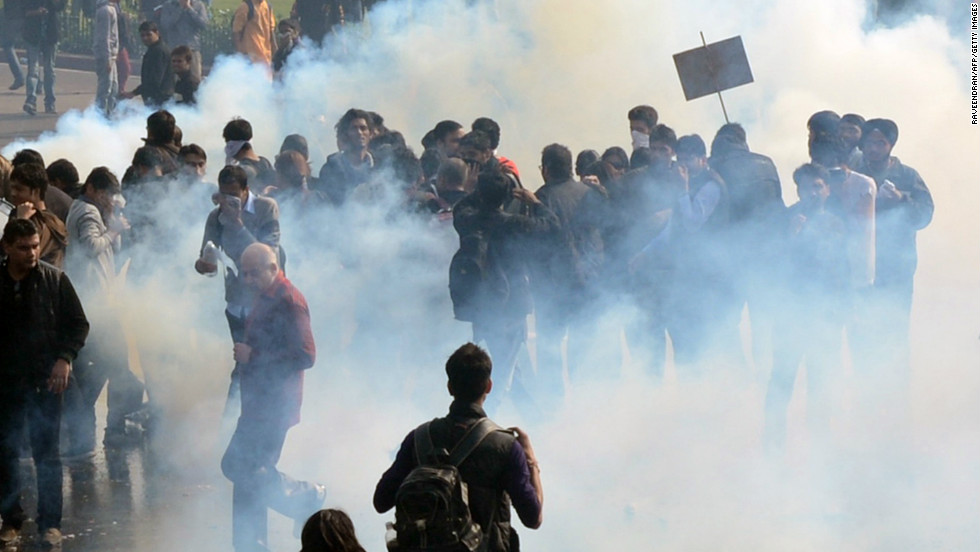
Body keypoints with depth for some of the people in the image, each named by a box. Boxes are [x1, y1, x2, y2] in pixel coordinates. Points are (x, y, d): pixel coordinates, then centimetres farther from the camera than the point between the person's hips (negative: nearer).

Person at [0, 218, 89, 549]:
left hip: (45, 381, -1)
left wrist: (65, 359, -9)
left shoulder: (54, 280, -2)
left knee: (47, 453, 0)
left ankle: (50, 523, 6)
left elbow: (78, 323, 3)